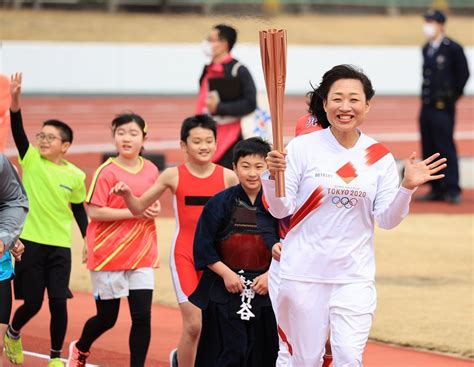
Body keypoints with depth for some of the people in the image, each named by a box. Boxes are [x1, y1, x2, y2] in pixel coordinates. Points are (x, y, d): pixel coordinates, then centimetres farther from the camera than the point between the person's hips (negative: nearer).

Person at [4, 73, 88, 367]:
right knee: (32, 302, 2)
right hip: (30, 243, -1)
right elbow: (18, 130, -19)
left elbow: (79, 211, 12)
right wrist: (15, 100, -34)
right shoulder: (31, 160, -4)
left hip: (60, 246, 1)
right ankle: (13, 333, 34)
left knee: (58, 303, -3)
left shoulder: (76, 175, 1)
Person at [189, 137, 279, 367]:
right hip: (225, 292, -2)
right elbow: (203, 247, -1)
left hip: (264, 290, 2)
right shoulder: (220, 203, -2)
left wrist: (271, 274, -9)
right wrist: (226, 273, -9)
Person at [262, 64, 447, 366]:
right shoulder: (303, 148, -5)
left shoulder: (380, 157, 2)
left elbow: (387, 219, 2)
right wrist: (274, 176, -22)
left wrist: (407, 187, -14)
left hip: (355, 276, 1)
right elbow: (281, 210, -4)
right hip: (304, 273, -1)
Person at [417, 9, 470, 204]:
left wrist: (452, 97, -4)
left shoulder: (453, 48, -8)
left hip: (443, 107, -8)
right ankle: (436, 189, 14)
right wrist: (426, 96, 12)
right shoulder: (426, 49, 14)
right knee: (429, 149, 8)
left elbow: (463, 74, -6)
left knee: (445, 147, -9)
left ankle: (452, 190, -8)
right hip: (427, 106, 8)